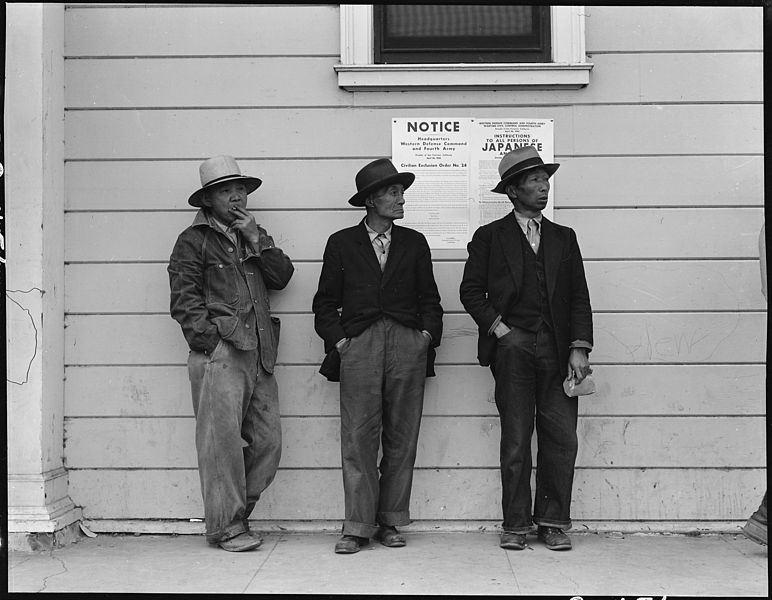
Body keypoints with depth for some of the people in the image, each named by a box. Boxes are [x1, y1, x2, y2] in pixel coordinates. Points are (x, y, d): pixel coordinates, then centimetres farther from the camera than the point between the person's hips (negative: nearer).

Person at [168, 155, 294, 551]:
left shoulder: (254, 235, 24)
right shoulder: (193, 241, 4)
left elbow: (282, 276, 10)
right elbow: (184, 300, -4)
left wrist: (256, 240, 0)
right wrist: (212, 339, -12)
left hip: (259, 353, 6)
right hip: (219, 354, -6)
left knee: (268, 442, 4)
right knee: (222, 440, -6)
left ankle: (234, 515, 18)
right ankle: (226, 527, 4)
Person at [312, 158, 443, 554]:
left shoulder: (414, 243, 17)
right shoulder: (342, 243, 11)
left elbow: (429, 296, 17)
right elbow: (326, 301, 10)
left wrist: (428, 332, 2)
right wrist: (337, 339, -3)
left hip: (407, 344, 2)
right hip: (358, 345, -2)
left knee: (401, 438, 2)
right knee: (358, 438, -6)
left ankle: (391, 521, 11)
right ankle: (357, 527, -1)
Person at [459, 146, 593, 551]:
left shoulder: (563, 238, 17)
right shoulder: (490, 237, 10)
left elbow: (579, 296, 11)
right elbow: (471, 291, 6)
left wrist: (579, 347, -1)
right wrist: (498, 327, -7)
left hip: (557, 349, 2)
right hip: (512, 347, -2)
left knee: (562, 438, -2)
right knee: (516, 439, 0)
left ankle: (553, 522, 9)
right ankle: (515, 524, 8)